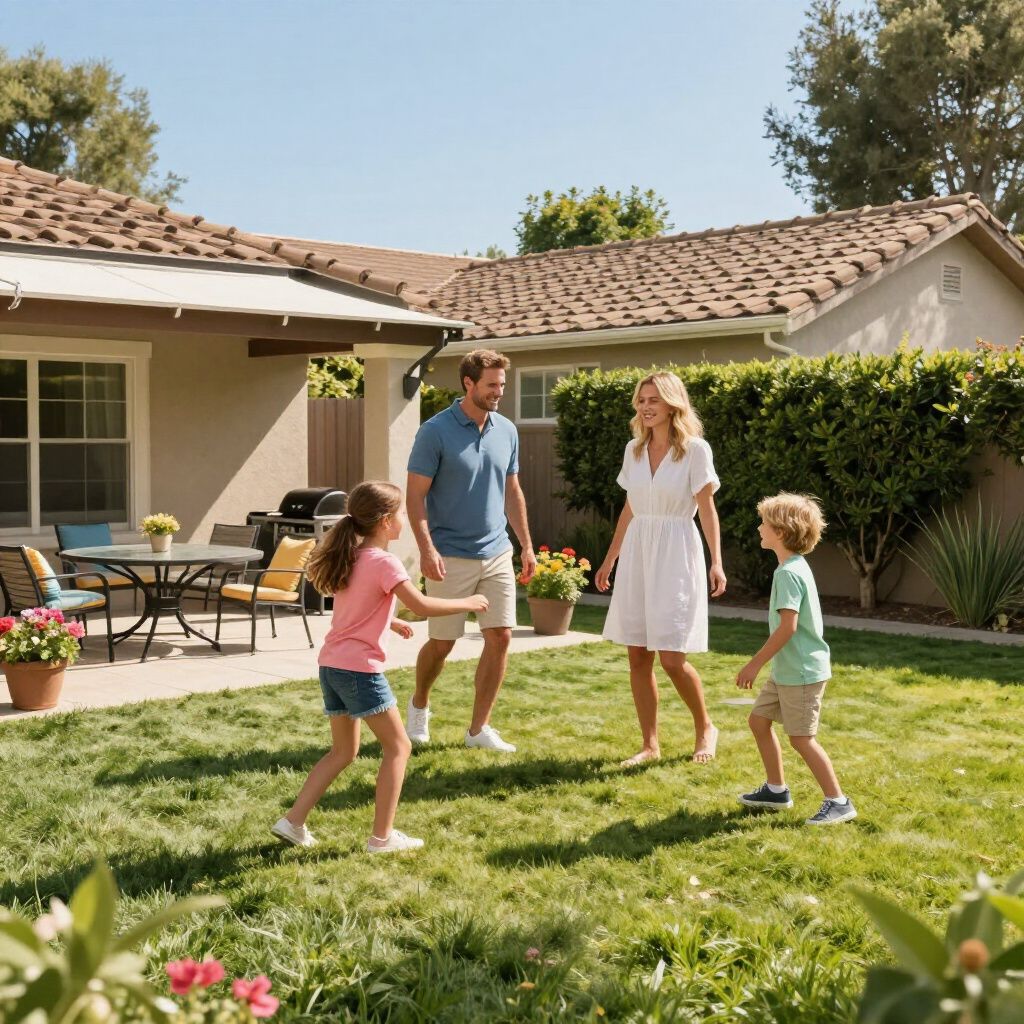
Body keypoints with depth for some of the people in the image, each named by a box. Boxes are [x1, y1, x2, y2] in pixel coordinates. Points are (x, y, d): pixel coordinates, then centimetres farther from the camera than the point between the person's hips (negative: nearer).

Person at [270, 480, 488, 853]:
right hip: (360, 668, -9)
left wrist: (391, 622, 25)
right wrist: (467, 603, -6)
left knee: (343, 751, 19)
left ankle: (293, 822, 16)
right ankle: (382, 836, 5)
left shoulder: (351, 557, 13)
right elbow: (422, 606, -18)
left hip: (331, 665, 9)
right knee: (398, 747, 3)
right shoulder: (383, 562, -13)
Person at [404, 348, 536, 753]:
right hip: (450, 557, -5)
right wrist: (426, 549, -21)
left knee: (500, 637, 0)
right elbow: (415, 494, -11)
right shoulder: (436, 431, -11)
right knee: (442, 642, 5)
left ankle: (479, 728, 12)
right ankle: (419, 705, 33)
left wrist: (527, 546, 12)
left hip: (497, 553, 5)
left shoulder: (506, 431, 6)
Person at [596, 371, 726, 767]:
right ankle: (650, 745, 14)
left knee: (672, 657, -7)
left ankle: (705, 728, 18)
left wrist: (716, 562, -13)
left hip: (675, 555, -5)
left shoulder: (695, 449, -6)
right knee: (638, 656, 4)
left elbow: (707, 510, -5)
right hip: (636, 555, 5)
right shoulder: (634, 449, 9)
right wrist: (610, 559, 18)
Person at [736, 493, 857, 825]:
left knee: (801, 738, -5)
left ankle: (838, 801, 3)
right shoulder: (796, 567, 11)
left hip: (801, 672, -10)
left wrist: (755, 663, -22)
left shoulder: (788, 573, -20)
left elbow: (788, 626, -26)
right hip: (787, 669, 10)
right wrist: (764, 662, 23)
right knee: (758, 720, 16)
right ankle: (776, 790, 26)